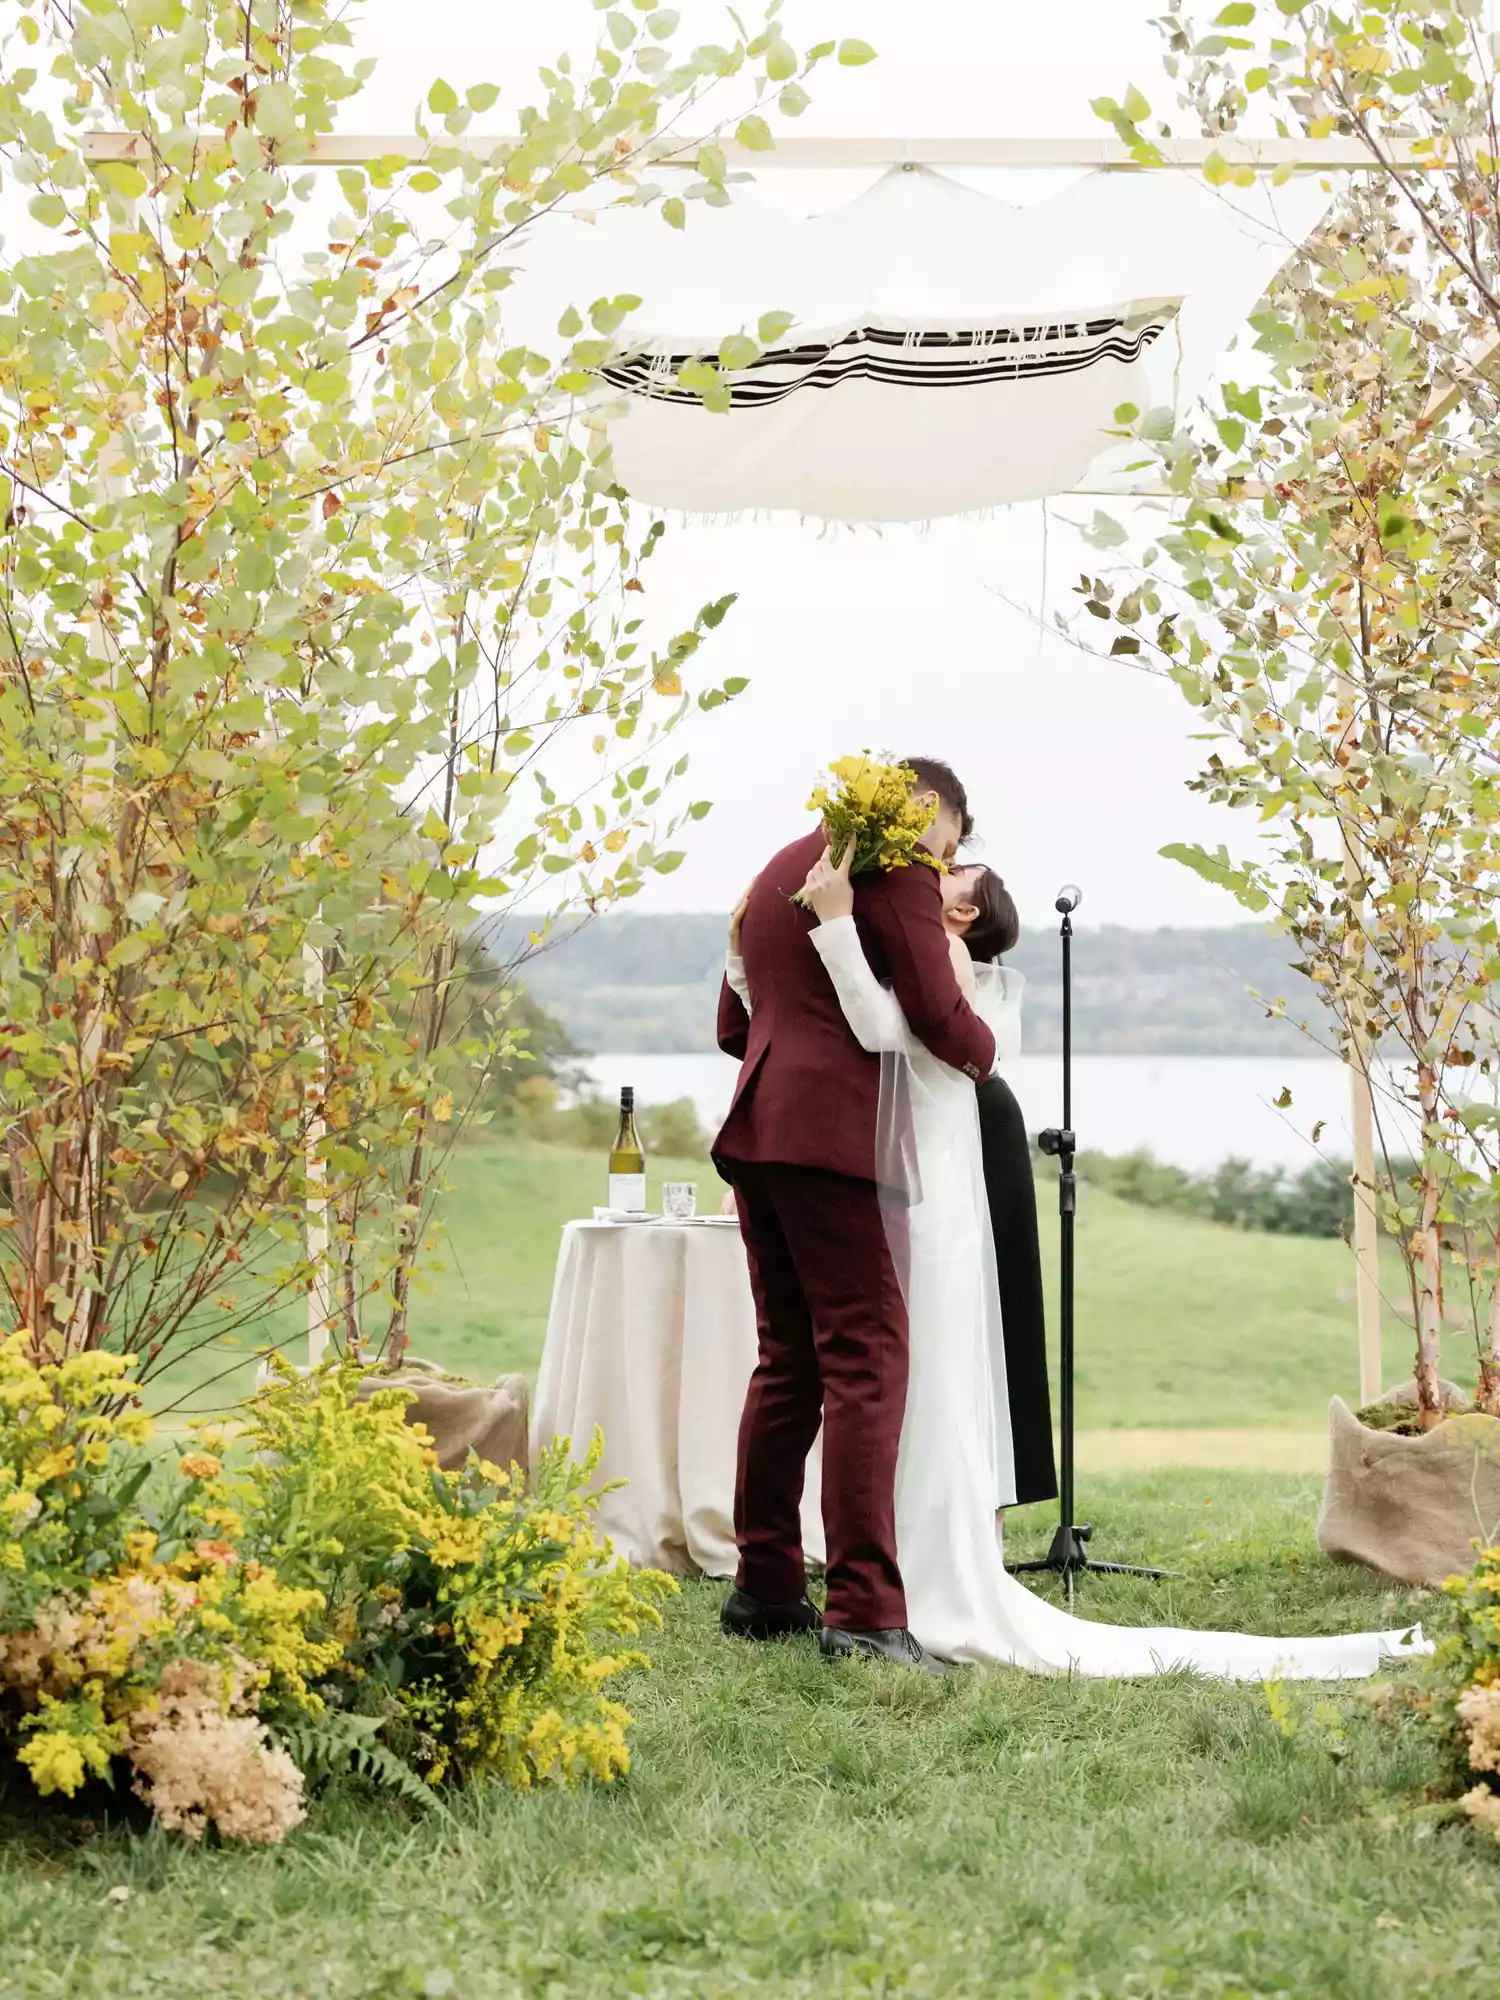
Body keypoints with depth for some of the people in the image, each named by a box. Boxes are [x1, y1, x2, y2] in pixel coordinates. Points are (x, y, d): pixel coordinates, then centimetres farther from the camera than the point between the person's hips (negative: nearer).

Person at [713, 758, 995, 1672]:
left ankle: (765, 1589, 16)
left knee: (789, 1362, 13)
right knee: (867, 1360, -9)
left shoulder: (780, 869, 24)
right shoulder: (896, 864, -3)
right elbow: (937, 1013, -9)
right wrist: (980, 1050, 11)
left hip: (757, 1128, 9)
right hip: (825, 1133, -9)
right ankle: (865, 1608, -14)